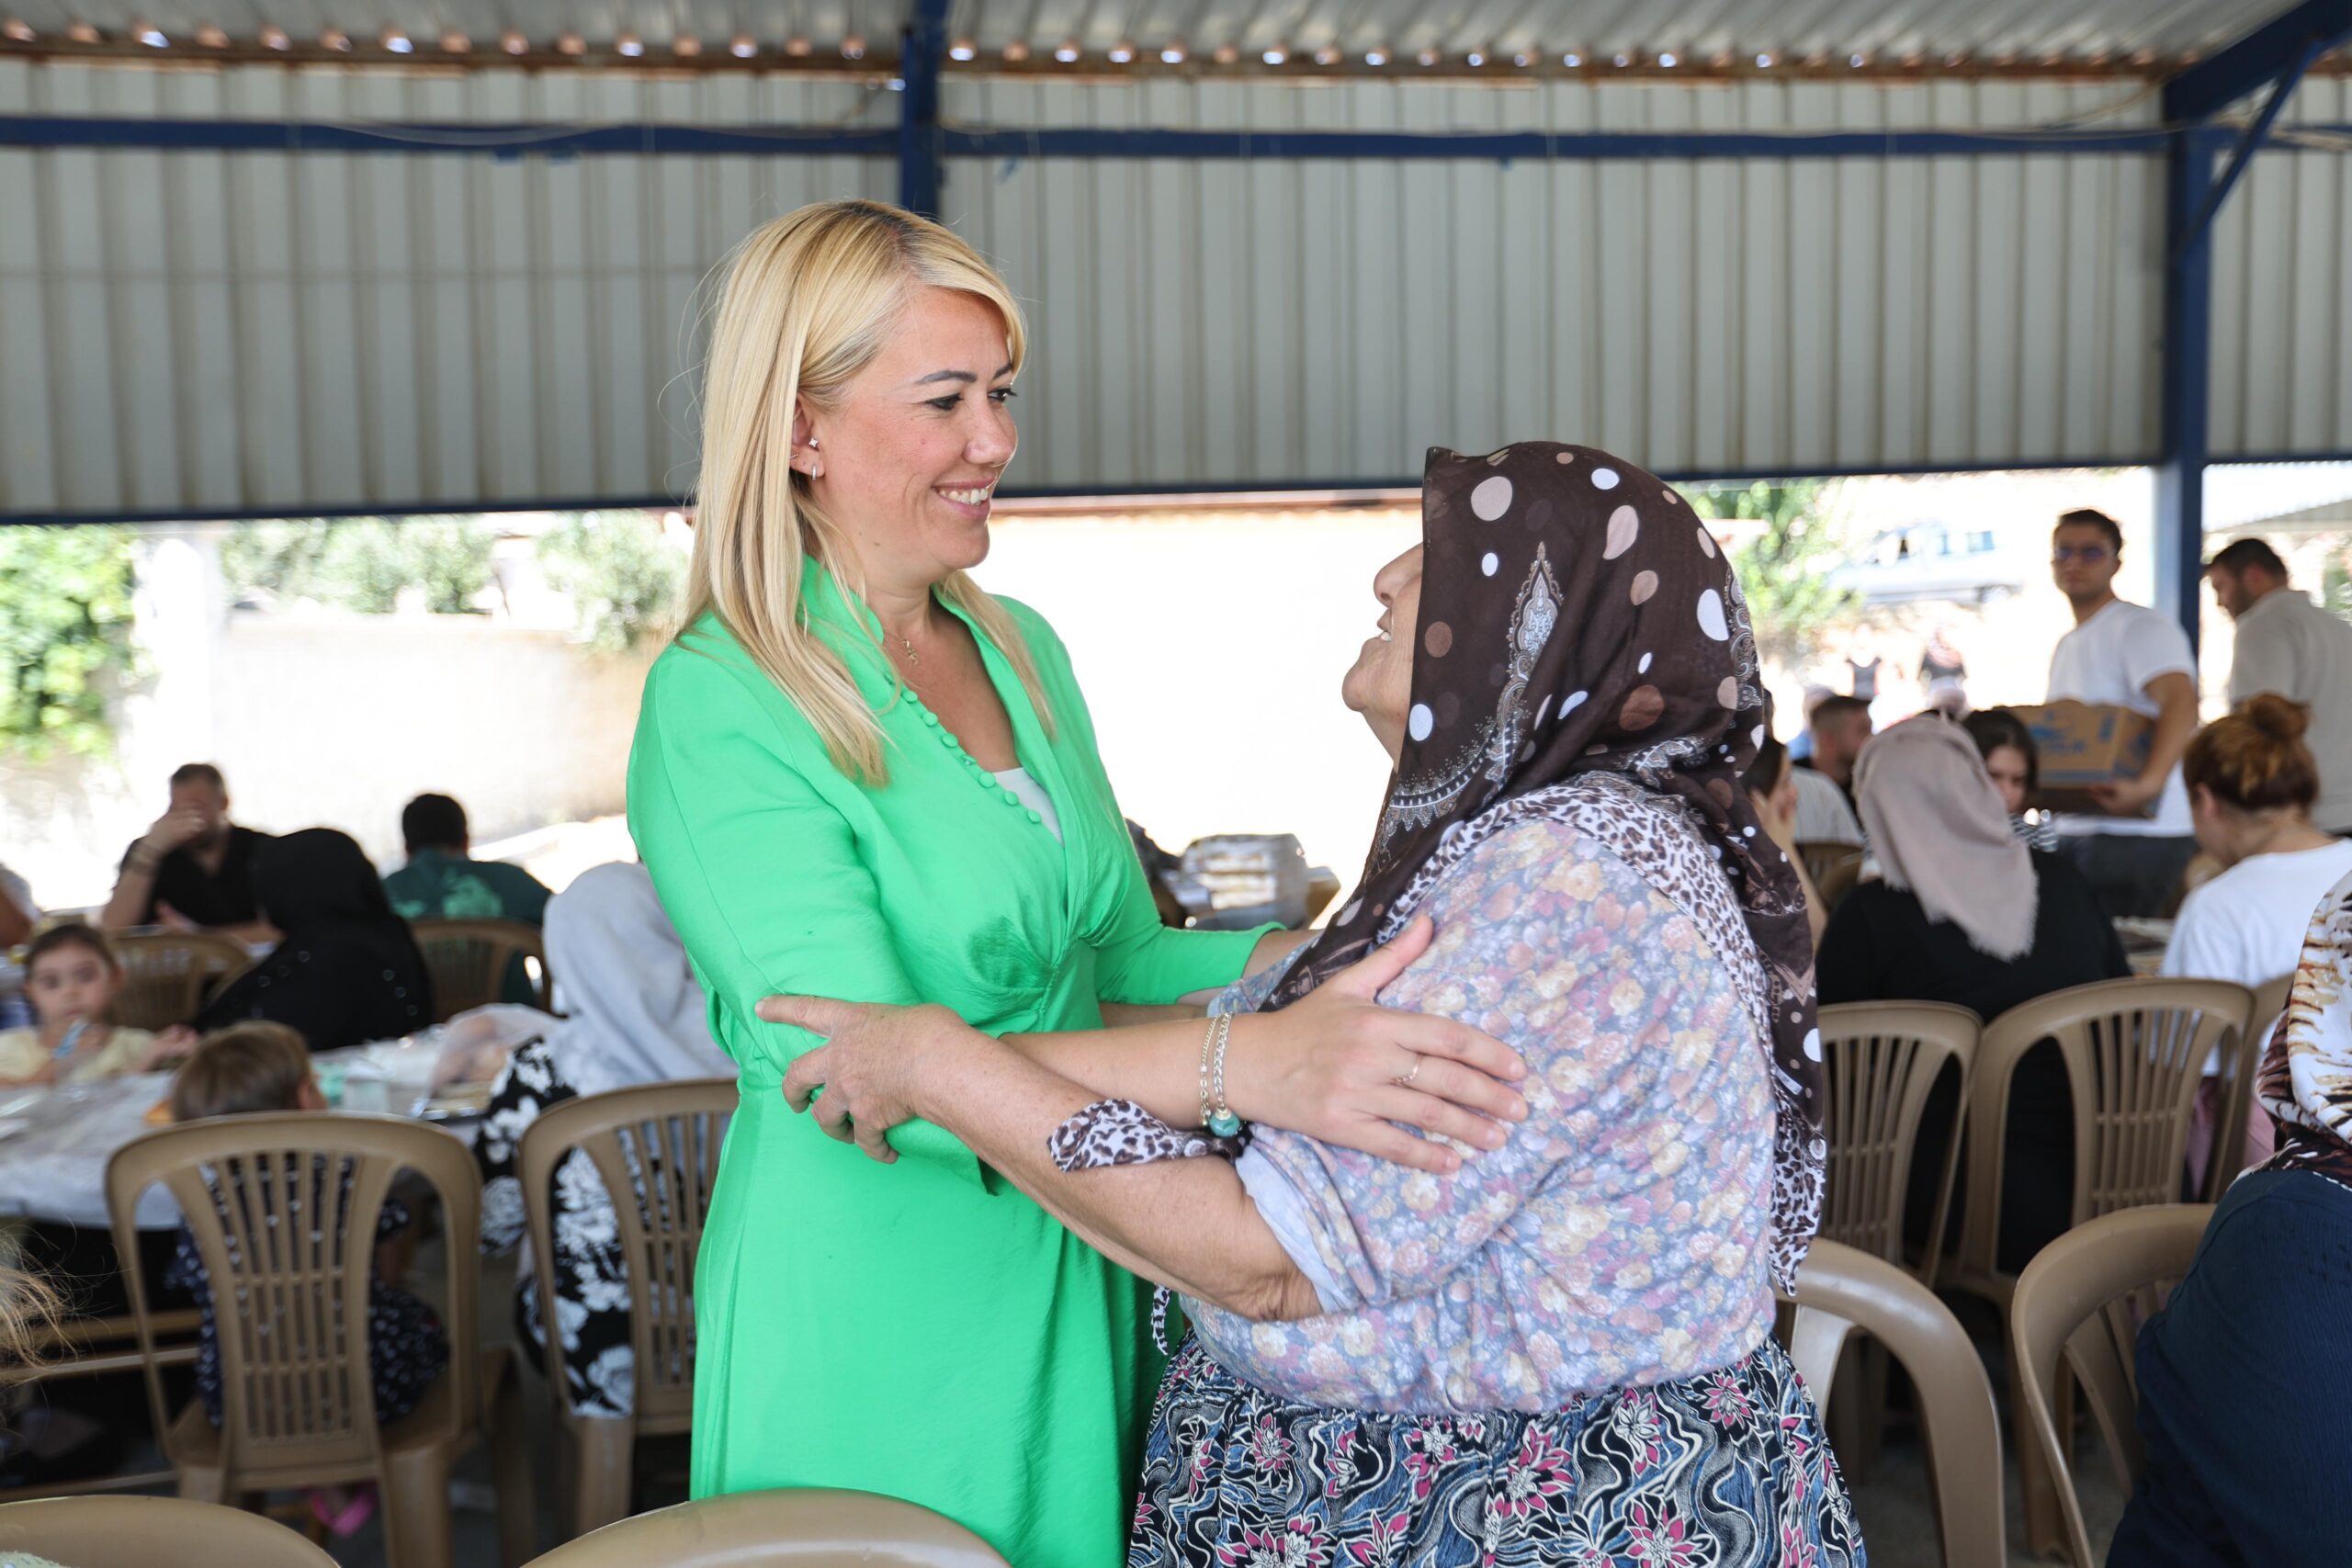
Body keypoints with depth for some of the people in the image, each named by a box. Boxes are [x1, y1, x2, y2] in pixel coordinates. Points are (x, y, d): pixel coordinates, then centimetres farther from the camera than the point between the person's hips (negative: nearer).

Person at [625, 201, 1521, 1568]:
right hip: (875, 1318, -6)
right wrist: (1246, 1062, -38)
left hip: (1080, 1288, 7)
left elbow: (1121, 960, 9)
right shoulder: (719, 709, -17)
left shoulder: (1023, 651, 6)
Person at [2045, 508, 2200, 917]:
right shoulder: (2066, 646, 20)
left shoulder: (2139, 627, -8)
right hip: (2074, 831, 8)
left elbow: (2180, 704, -24)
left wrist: (2149, 783, -38)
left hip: (2134, 834, -8)